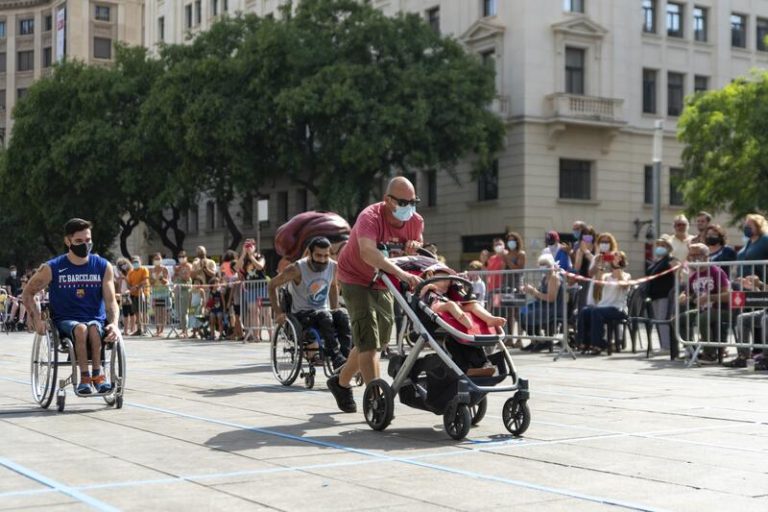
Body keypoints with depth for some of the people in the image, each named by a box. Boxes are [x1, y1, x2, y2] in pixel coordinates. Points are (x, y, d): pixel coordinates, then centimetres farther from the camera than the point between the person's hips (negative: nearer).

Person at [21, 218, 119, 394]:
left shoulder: (103, 267, 3)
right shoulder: (52, 268, 0)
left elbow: (110, 301, -1)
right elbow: (28, 293, 11)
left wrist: (114, 323, -20)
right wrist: (37, 320, -4)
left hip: (96, 321, 1)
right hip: (65, 322, -1)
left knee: (93, 328, -36)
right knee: (81, 329, -36)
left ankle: (97, 375, -24)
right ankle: (85, 377, -29)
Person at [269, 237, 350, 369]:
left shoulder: (333, 266, -1)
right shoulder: (297, 269, -13)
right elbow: (272, 285, -2)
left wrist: (334, 311, 13)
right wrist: (278, 312, -9)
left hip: (324, 313, 4)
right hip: (301, 316, -4)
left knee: (342, 315, -28)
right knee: (324, 316, -36)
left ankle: (345, 354, -36)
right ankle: (336, 358, -43)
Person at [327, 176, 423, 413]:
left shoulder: (416, 221, -10)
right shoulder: (370, 217, -31)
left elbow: (420, 253, 6)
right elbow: (368, 252, -50)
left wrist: (415, 247, -21)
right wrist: (401, 273, -63)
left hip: (382, 283, 8)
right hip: (356, 278, -7)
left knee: (377, 341, 16)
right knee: (368, 340, -16)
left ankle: (341, 382, 36)